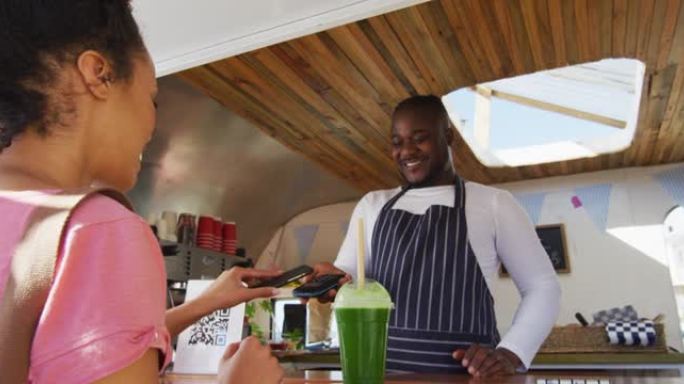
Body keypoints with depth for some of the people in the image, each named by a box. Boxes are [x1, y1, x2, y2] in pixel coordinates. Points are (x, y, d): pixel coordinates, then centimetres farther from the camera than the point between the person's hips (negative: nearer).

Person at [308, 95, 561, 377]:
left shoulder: (493, 203, 4)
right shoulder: (372, 205, 14)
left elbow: (542, 286, 7)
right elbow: (348, 275, 12)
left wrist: (511, 353, -6)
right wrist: (338, 284, -10)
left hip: (461, 371, -3)